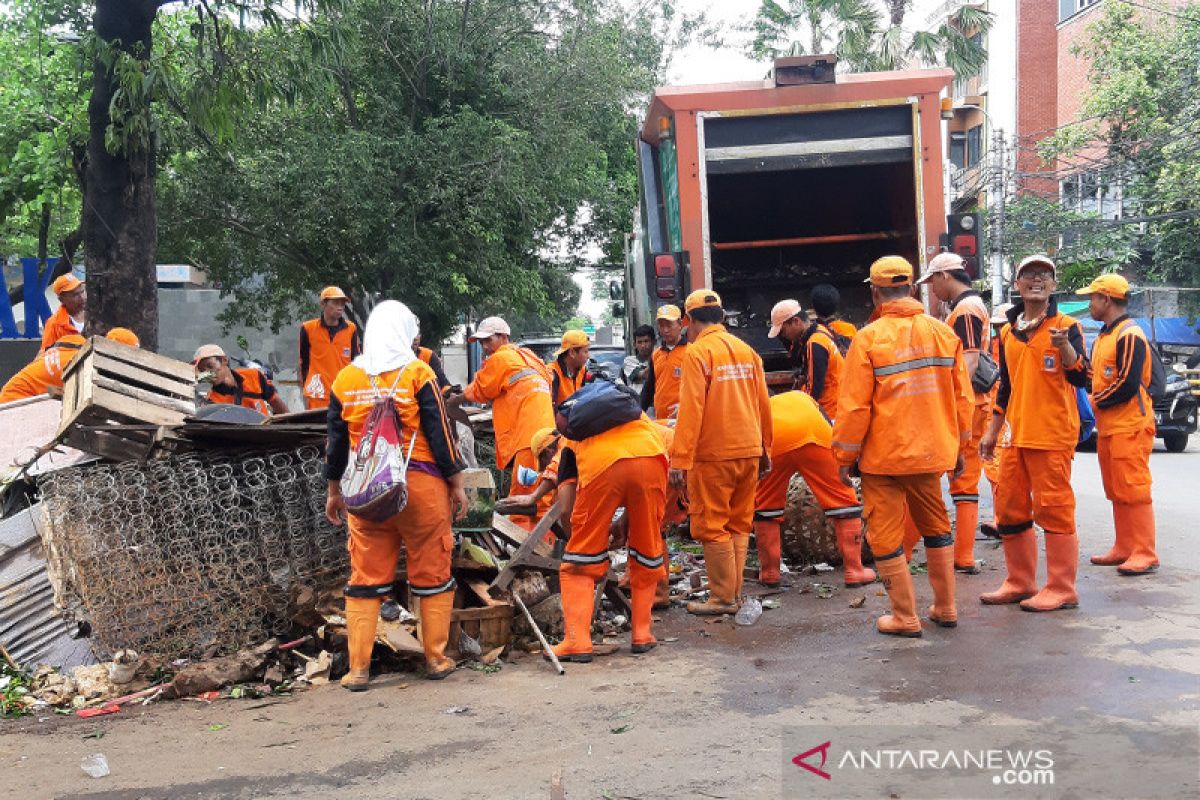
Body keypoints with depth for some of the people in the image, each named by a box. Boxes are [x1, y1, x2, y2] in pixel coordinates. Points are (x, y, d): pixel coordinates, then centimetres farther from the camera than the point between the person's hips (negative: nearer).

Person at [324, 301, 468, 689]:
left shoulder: (346, 378, 6)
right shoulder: (418, 373, -6)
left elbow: (336, 439, 12)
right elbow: (440, 433, -6)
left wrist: (334, 491, 21)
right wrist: (457, 484, 2)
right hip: (421, 485, -3)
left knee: (365, 577, 8)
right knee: (432, 575, 9)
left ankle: (358, 668, 10)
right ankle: (436, 659, 16)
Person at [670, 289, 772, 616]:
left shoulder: (697, 352, -9)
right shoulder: (747, 350, 10)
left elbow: (691, 409, -16)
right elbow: (763, 405, 13)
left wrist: (680, 461, -16)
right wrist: (764, 450, 22)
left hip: (713, 454, -7)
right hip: (749, 451, 7)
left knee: (712, 526, 3)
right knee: (739, 525, 15)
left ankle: (723, 597, 8)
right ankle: (735, 593, 21)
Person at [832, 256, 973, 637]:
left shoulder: (869, 337, -12)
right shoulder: (943, 333, 2)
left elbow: (854, 406, -13)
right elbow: (962, 398, 6)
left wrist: (845, 456, -2)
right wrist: (959, 448, 18)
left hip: (883, 456, -5)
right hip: (932, 451, 6)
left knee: (886, 535, 6)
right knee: (936, 527, 21)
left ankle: (905, 617, 11)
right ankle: (945, 608, 28)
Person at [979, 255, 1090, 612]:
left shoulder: (1066, 326, -3)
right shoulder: (1008, 332, 14)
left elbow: (1081, 378, -14)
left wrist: (1064, 345, -30)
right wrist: (992, 431, 19)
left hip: (1054, 435, -7)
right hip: (1018, 435, 7)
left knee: (1053, 508, -4)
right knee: (1009, 507, 10)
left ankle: (1061, 589, 6)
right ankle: (1019, 583, 23)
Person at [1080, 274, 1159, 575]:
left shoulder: (1129, 335, -13)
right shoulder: (1103, 337, 17)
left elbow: (1128, 384, -20)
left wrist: (1096, 401, -8)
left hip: (1130, 426, -10)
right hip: (1107, 426, 10)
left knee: (1133, 490, -8)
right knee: (1116, 492, 13)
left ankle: (1144, 554, -4)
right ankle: (1124, 549, 20)